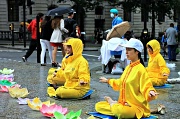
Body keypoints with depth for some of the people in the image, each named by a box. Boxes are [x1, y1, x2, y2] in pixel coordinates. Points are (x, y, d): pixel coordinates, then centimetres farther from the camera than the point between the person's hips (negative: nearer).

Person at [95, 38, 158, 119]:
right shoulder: (128, 67, 9)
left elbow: (146, 88, -21)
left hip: (137, 107, -7)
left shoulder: (140, 69, -17)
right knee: (98, 106, 1)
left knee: (119, 111, -38)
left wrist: (150, 92, -45)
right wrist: (108, 81, 40)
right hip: (125, 104, 7)